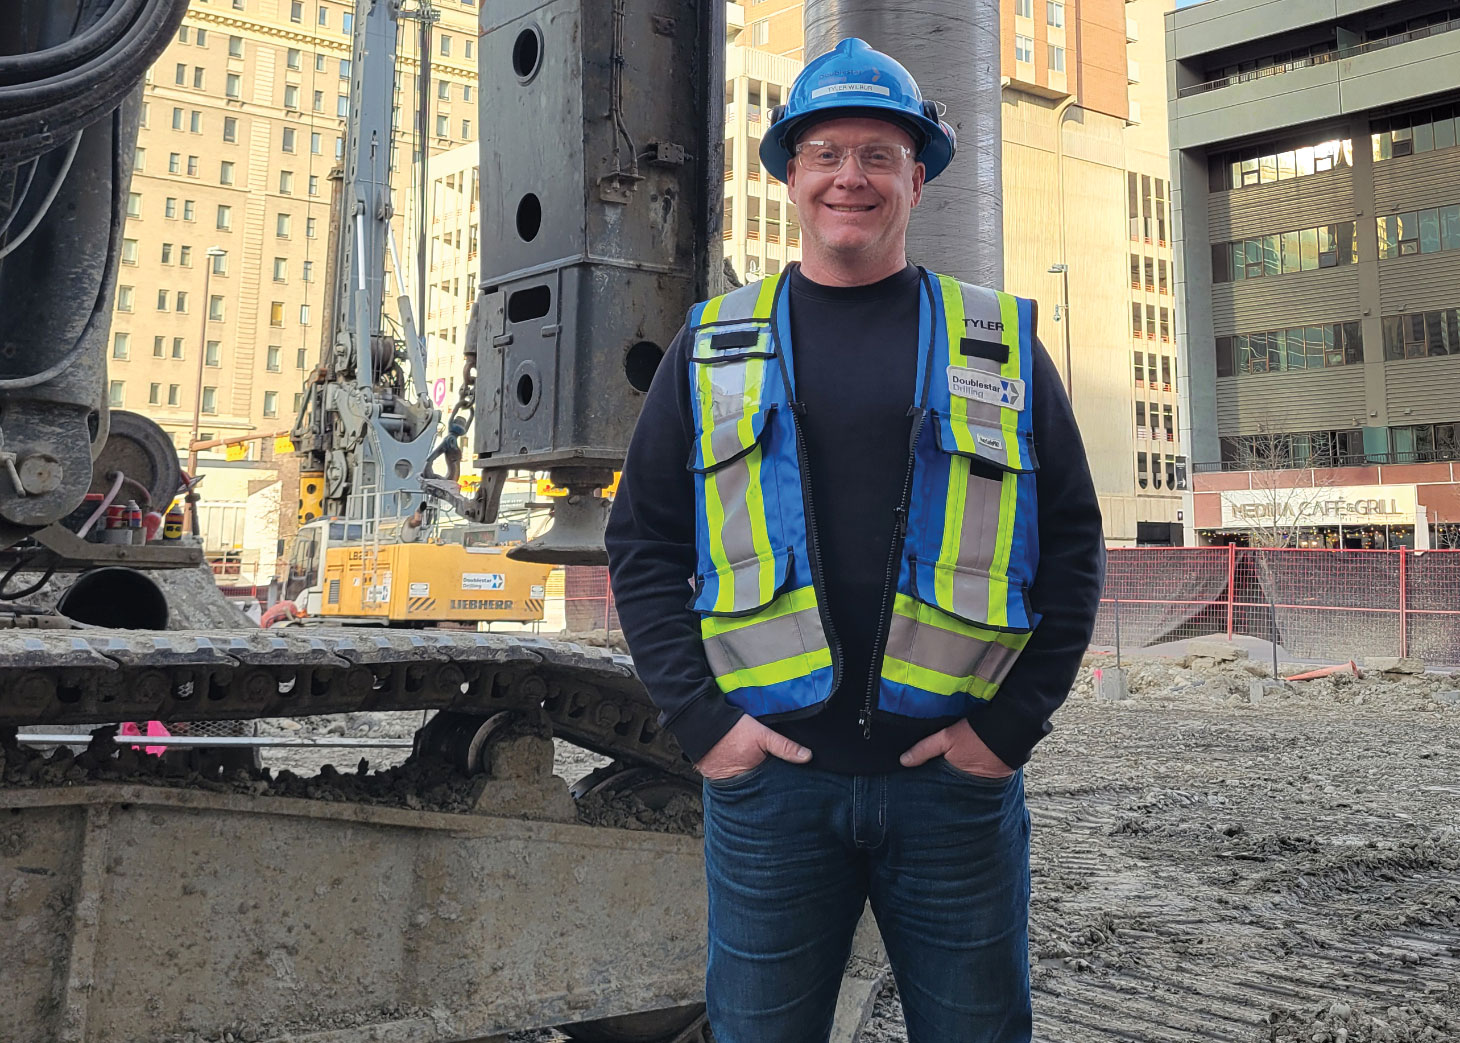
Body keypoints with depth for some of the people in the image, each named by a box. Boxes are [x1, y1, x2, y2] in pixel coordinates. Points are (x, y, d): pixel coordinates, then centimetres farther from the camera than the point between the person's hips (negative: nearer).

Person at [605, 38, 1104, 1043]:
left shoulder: (1002, 344, 7)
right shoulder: (712, 347, 8)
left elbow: (1071, 543, 6)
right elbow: (644, 543, 6)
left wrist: (1012, 722, -4)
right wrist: (702, 721, -5)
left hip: (959, 773, 0)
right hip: (769, 771, 0)